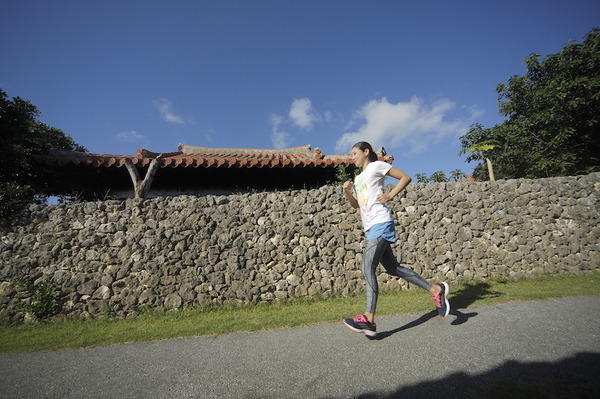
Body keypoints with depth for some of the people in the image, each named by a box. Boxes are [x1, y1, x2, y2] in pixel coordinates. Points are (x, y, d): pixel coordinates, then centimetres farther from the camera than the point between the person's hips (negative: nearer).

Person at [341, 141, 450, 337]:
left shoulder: (376, 166, 3)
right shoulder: (358, 178, 25)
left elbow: (405, 177, 0)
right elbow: (355, 204, 24)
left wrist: (390, 195, -11)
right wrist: (347, 191, 7)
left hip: (380, 223, -9)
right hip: (370, 228, 9)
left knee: (367, 268, -16)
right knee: (392, 268, 10)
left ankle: (368, 320, -15)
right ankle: (436, 289, 20)